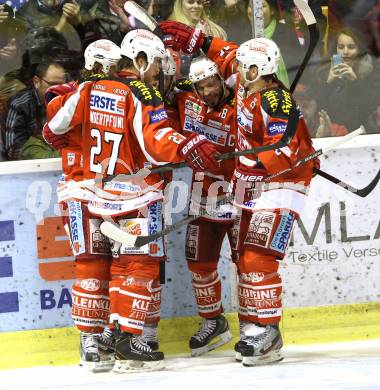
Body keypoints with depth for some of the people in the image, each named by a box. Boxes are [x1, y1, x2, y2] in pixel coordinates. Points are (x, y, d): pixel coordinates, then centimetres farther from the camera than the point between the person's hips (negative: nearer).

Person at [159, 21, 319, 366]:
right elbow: (229, 56, 21)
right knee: (244, 259, 8)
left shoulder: (274, 102, -23)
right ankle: (251, 329, 13)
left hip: (279, 186, -9)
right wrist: (197, 41, 19)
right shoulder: (248, 86, 2)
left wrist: (253, 163, -36)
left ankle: (267, 333, -13)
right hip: (250, 188, 9)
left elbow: (286, 154, -29)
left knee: (257, 259, -16)